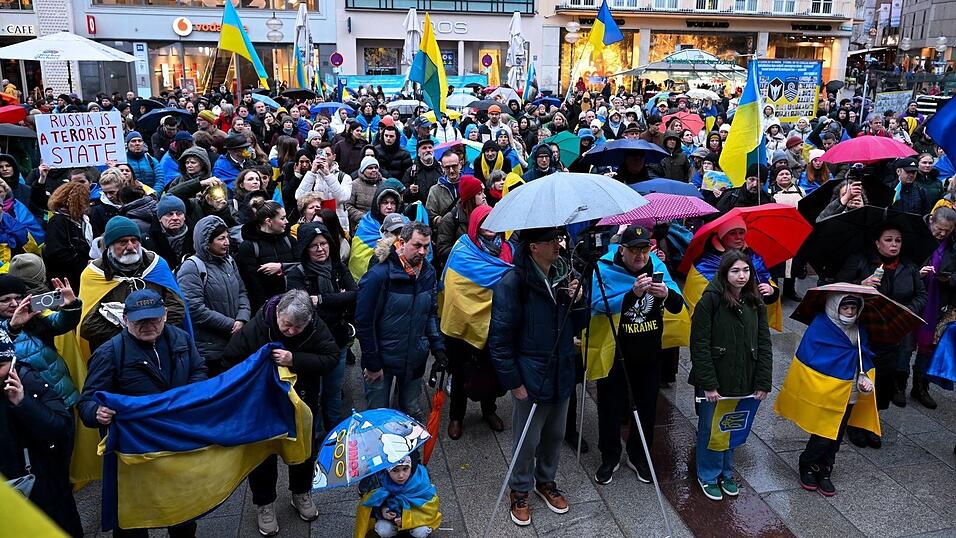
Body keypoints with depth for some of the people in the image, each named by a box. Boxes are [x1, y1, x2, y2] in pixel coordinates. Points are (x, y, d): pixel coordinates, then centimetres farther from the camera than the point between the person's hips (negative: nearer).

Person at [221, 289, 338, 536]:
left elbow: (331, 357, -26)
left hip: (302, 404, 2)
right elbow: (230, 361, -14)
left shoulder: (316, 326, -22)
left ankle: (301, 494, 44)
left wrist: (295, 360, -37)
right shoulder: (255, 328, -25)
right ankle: (264, 504, 35)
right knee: (263, 455, 14)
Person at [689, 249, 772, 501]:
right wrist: (708, 384, -17)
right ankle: (708, 476, 28)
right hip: (714, 381, -5)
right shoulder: (710, 300, -14)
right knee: (711, 428, 8)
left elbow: (763, 344, 5)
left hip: (742, 381, 5)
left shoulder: (755, 303, 3)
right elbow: (699, 345, -15)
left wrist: (763, 382, 0)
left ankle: (726, 473, 37)